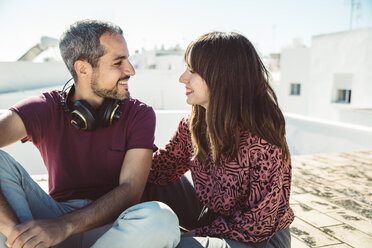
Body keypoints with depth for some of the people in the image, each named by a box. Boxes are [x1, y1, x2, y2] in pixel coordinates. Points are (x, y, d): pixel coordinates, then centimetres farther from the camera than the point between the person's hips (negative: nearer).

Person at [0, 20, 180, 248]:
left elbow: (130, 191, -14)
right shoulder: (46, 109, -4)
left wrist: (63, 226, -28)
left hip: (112, 225, 0)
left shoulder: (140, 115, -5)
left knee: (162, 218, -34)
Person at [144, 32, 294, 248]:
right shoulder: (193, 125, -9)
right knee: (146, 185, -1)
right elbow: (162, 168, -5)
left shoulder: (263, 142, -29)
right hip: (212, 214, 6)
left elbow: (259, 223, -23)